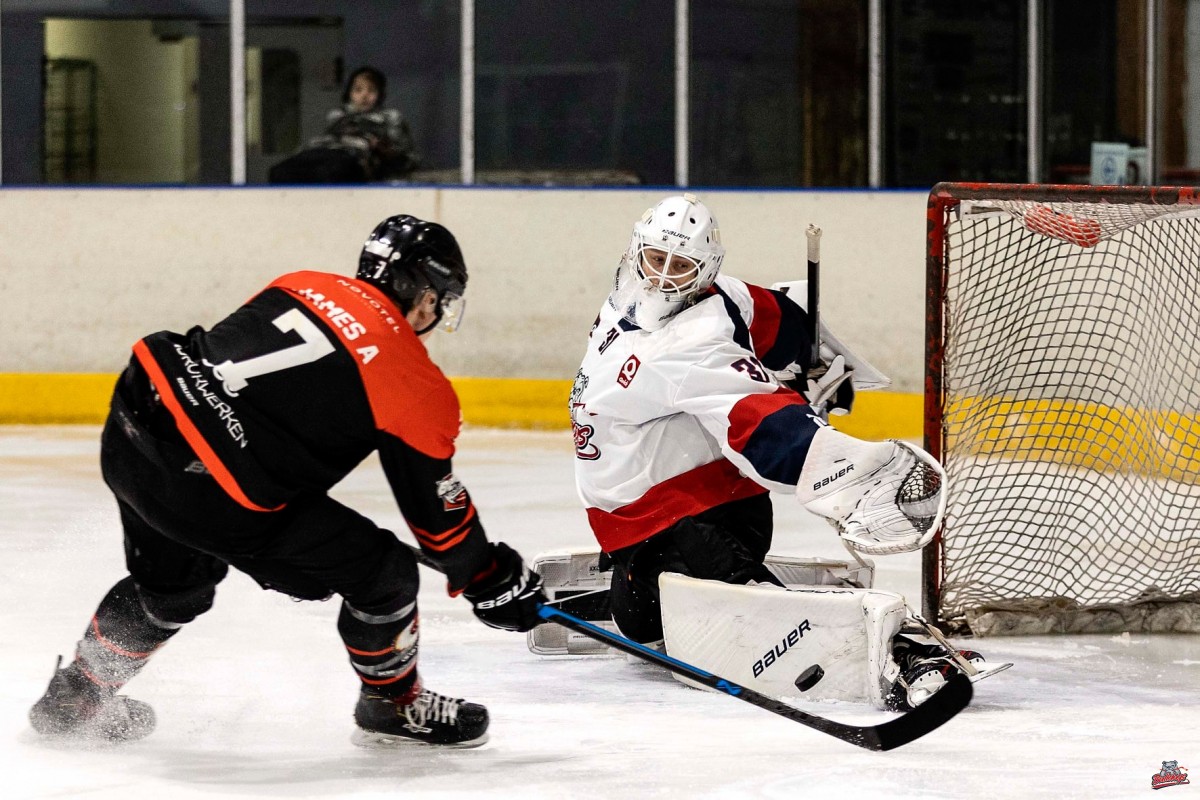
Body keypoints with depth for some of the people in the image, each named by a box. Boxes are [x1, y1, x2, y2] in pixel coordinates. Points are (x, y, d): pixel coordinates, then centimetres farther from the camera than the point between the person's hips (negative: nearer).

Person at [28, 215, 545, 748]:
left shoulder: (304, 285, 15)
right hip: (208, 493, -8)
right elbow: (436, 506, 7)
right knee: (381, 574, 7)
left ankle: (74, 698, 51)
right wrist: (492, 579, 22)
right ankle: (393, 706, 29)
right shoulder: (414, 384, -2)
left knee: (175, 582, 35)